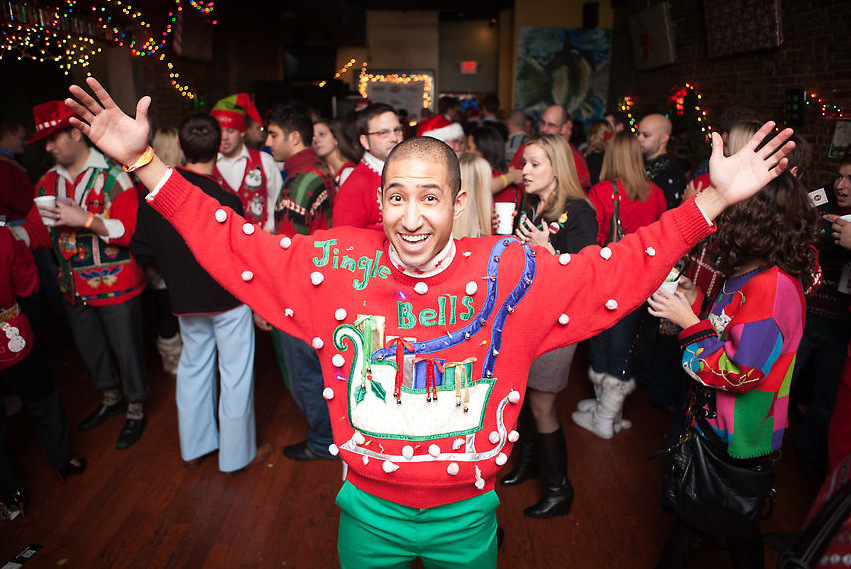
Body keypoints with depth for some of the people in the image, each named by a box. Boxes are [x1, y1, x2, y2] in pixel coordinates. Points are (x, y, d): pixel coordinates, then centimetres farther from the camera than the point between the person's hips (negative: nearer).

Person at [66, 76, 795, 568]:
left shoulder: (510, 272, -16)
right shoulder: (336, 264, -13)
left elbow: (620, 270, -10)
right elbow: (230, 244, -7)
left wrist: (713, 200, -15)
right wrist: (142, 161, -10)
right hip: (369, 510, 1)